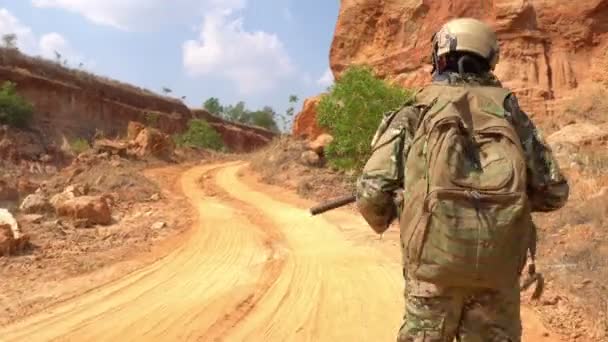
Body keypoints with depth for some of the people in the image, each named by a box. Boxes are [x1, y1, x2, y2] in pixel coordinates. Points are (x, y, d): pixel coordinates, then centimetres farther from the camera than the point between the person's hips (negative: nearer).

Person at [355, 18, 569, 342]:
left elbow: (371, 194, -5)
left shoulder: (412, 115, 1)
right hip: (499, 266, 3)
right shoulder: (510, 111, 9)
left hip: (435, 264, -2)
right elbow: (554, 192, 9)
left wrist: (382, 220, 17)